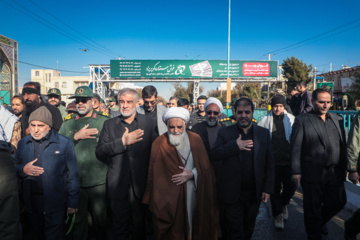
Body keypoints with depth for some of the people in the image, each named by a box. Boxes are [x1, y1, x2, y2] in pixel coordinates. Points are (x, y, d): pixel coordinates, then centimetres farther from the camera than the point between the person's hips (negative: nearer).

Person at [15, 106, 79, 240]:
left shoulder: (65, 144, -6)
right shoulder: (23, 143, 7)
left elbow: (73, 175, -5)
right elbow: (14, 168, 15)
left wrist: (73, 203, -7)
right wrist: (23, 169, -9)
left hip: (55, 203, -4)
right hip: (31, 201, 4)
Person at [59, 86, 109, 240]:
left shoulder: (104, 121, 0)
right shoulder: (68, 123, 8)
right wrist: (76, 136, -12)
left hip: (98, 181, -2)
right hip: (75, 181, 2)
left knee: (100, 219, 11)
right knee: (78, 219, 17)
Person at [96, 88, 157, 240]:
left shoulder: (148, 123, 2)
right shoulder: (109, 124, 6)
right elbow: (99, 152, -4)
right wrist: (123, 142, -16)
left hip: (140, 185, 0)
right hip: (118, 185, 1)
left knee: (140, 225, 14)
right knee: (120, 228, 10)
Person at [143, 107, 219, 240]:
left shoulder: (196, 140, 0)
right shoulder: (159, 144, -6)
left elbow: (205, 166, 3)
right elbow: (155, 175, -2)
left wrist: (192, 174, -14)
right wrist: (154, 202, -2)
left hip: (194, 193, 2)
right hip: (170, 197, -2)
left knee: (194, 225, 12)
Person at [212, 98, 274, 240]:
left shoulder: (264, 133, 3)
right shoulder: (225, 133, -2)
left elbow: (269, 163, 3)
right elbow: (215, 155, -13)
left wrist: (268, 189, -1)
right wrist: (235, 146, -23)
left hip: (255, 194, 2)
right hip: (232, 194, -2)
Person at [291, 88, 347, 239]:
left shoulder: (337, 119, 11)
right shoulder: (302, 121, -5)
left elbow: (343, 145, 14)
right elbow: (295, 147, -8)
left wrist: (344, 168, 10)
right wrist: (296, 171, -12)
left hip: (335, 173, 5)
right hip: (313, 174, -5)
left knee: (338, 202, 16)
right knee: (313, 208, 7)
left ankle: (321, 221, 45)